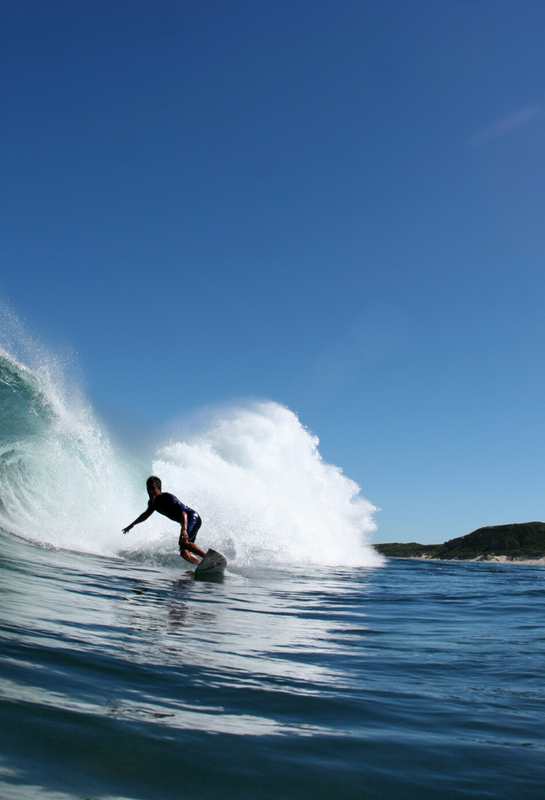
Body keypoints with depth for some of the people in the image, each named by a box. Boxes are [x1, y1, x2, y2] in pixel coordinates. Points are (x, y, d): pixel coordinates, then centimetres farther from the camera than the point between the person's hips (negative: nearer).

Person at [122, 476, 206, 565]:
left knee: (183, 542, -31)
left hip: (193, 518, -8)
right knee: (184, 553, -5)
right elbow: (146, 514, 28)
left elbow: (183, 513, -29)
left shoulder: (167, 497, -20)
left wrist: (184, 529, -45)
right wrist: (132, 525, 39)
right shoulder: (152, 502, 5)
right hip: (186, 523, 8)